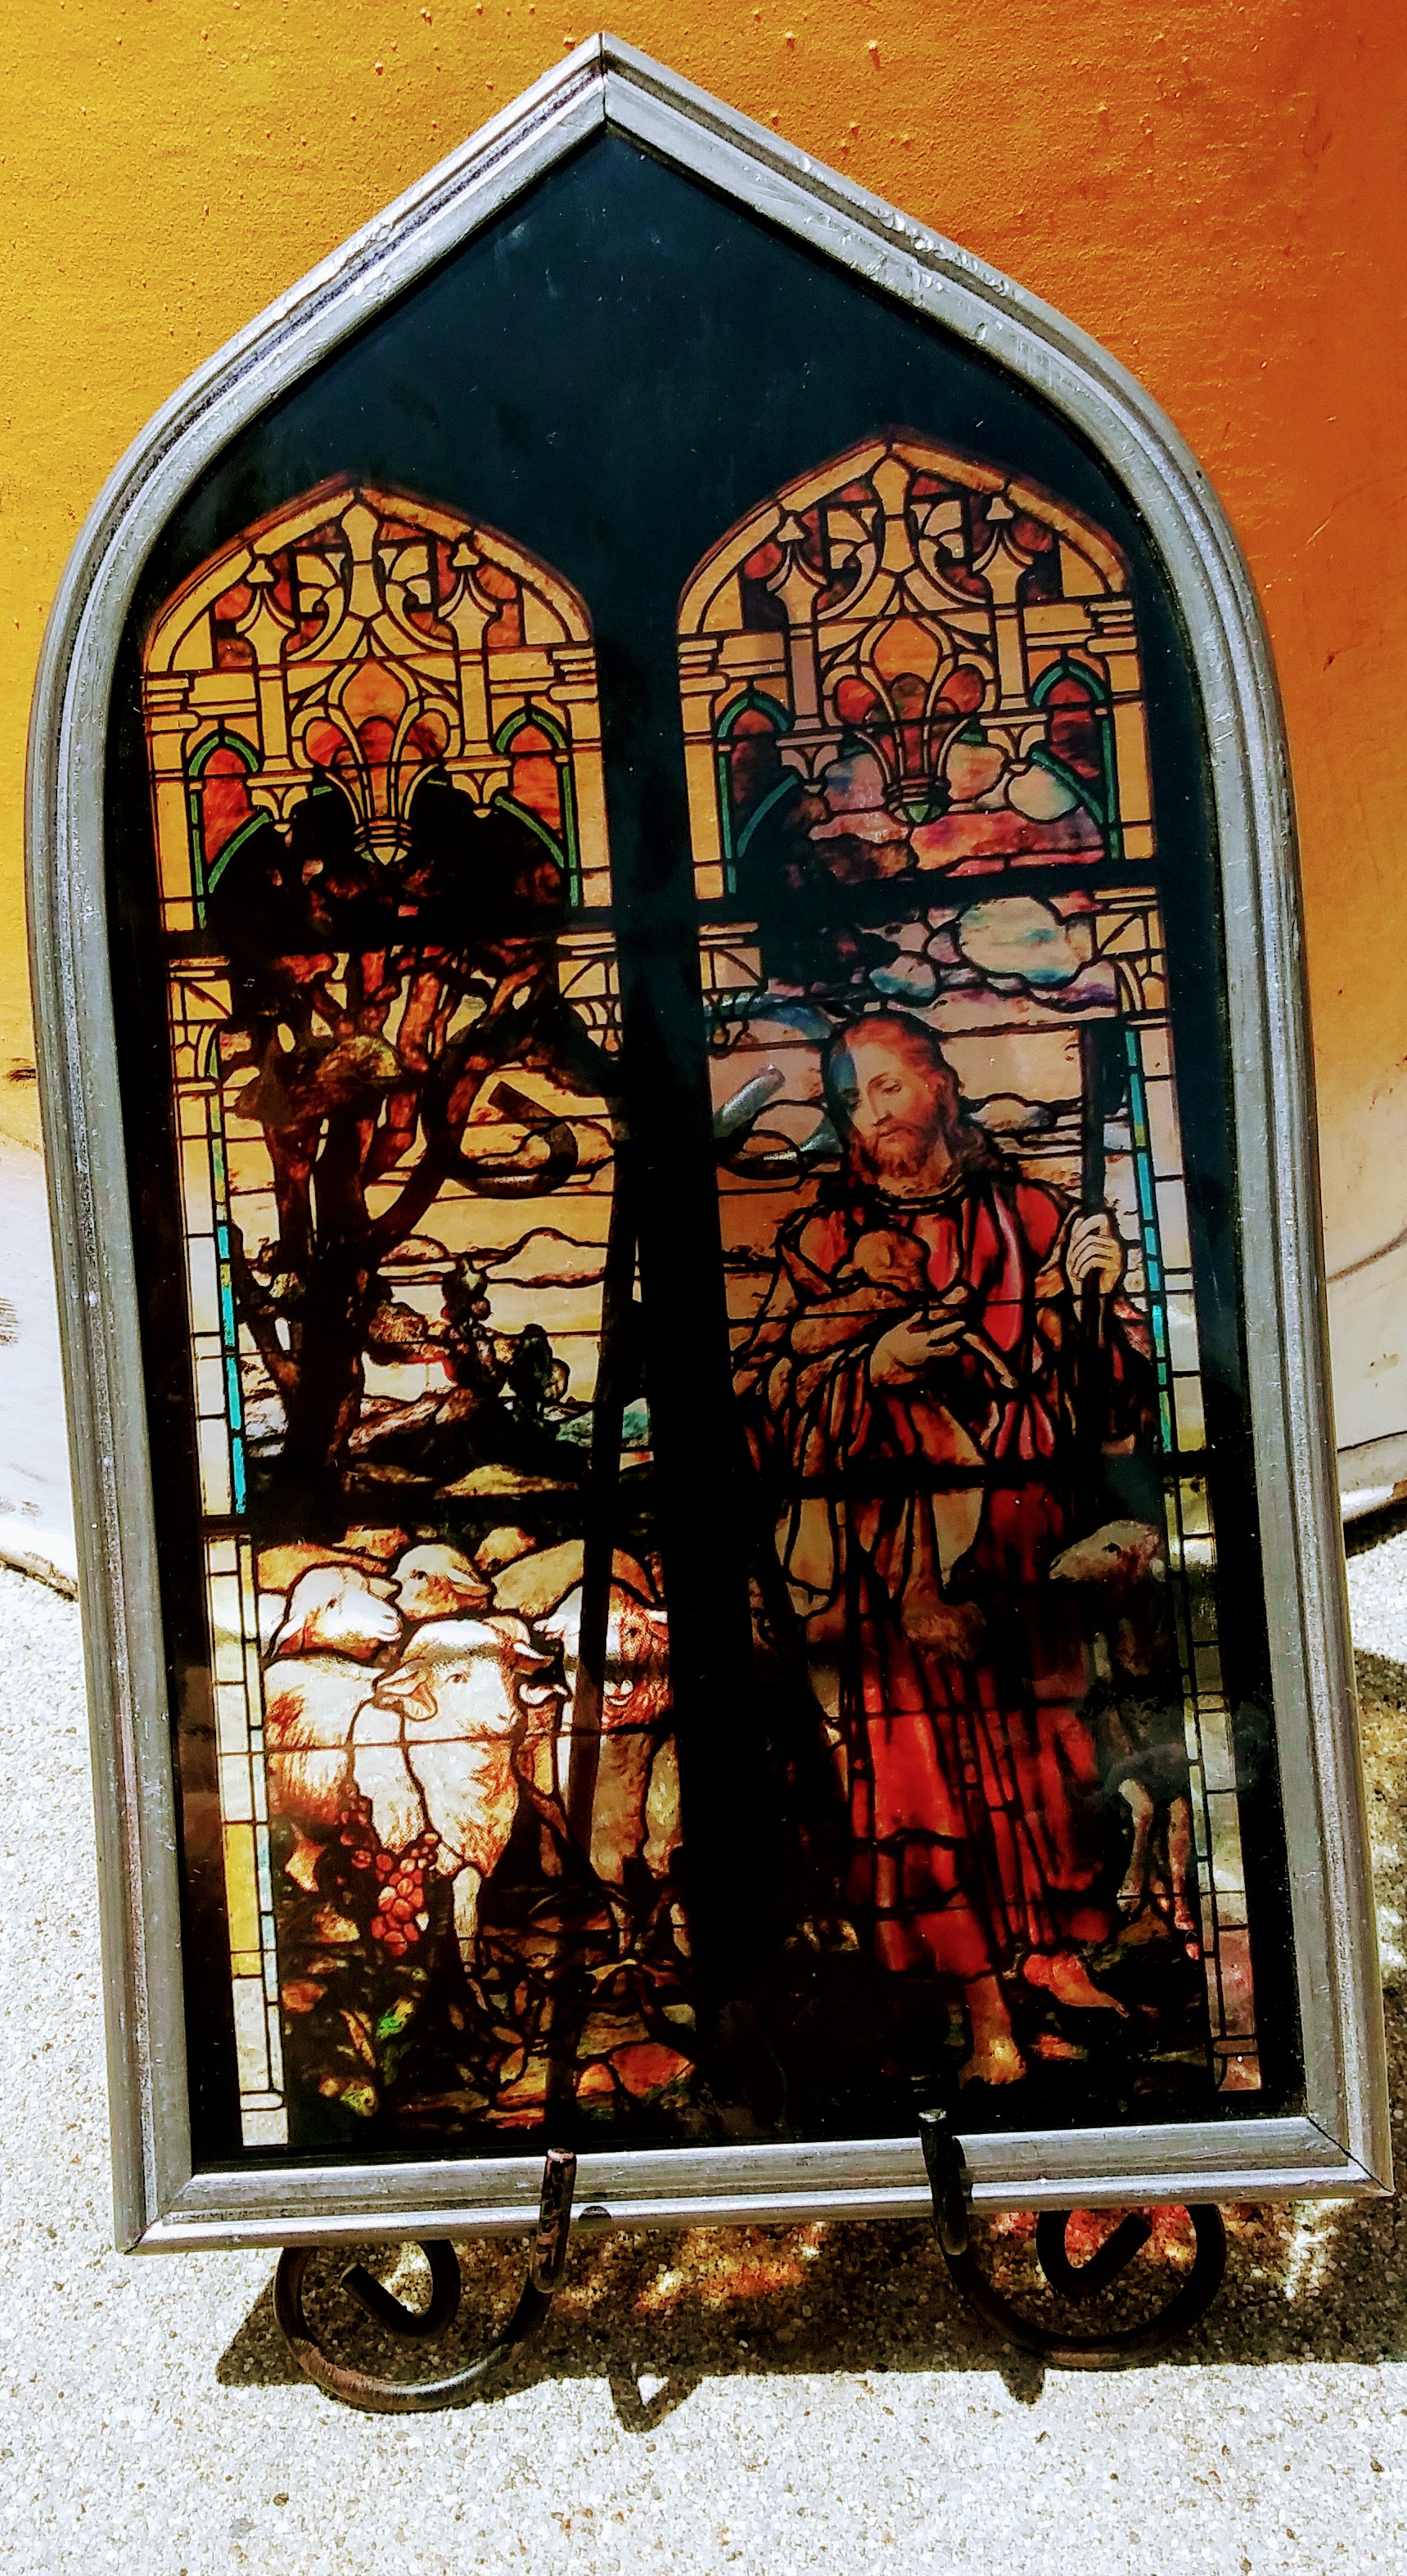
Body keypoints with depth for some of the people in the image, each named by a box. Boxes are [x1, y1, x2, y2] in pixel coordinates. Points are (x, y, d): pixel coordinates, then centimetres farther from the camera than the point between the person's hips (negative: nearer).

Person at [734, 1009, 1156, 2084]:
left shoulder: (1034, 1216, 7)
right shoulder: (821, 1240, 4)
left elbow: (1118, 1398, 4)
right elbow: (767, 1403, -2)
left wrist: (1096, 1300, -14)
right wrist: (871, 1368, -16)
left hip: (1025, 1541, 2)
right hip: (891, 1565, -1)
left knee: (1052, 1755, 10)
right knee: (924, 1774, 0)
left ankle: (1057, 1958, 34)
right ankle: (988, 2019, 18)